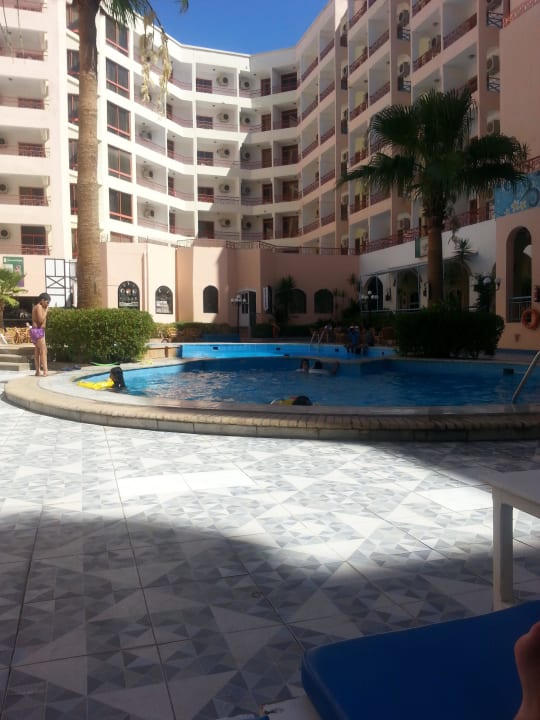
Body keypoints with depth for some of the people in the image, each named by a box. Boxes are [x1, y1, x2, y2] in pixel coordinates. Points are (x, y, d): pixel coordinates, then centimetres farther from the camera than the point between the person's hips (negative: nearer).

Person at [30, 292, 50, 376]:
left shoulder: (36, 307, 17)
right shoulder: (39, 307, -12)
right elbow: (41, 320, -21)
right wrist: (46, 311, -13)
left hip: (36, 330, 10)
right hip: (38, 331, -10)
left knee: (37, 351, 12)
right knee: (43, 350, -13)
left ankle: (38, 371, 15)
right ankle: (45, 370, -19)